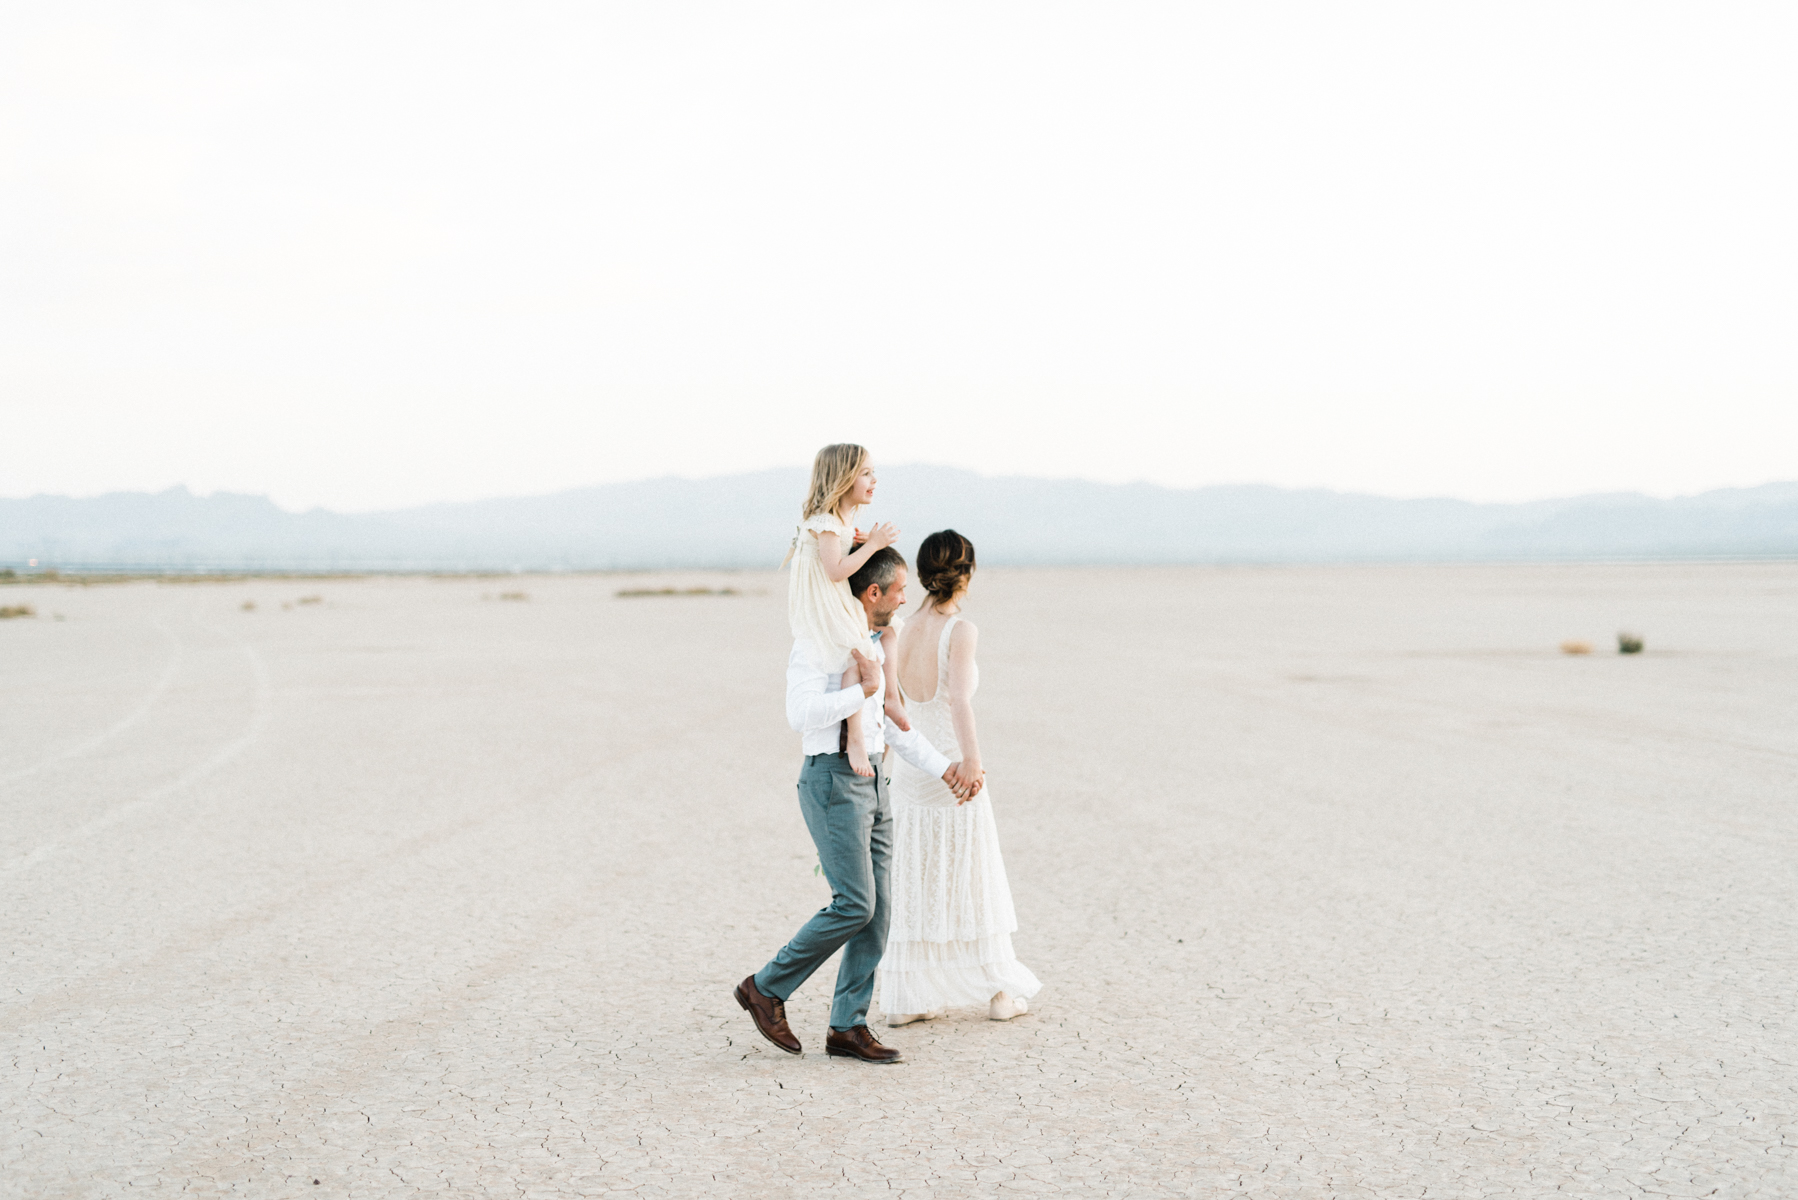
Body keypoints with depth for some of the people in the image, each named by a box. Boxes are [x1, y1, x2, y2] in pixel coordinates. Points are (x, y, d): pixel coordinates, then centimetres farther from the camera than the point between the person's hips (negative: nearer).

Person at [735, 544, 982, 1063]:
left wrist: (946, 769, 18)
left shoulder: (873, 646, 17)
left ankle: (848, 1026, 11)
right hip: (833, 779, -9)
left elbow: (893, 726, 24)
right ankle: (767, 988, 2)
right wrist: (864, 688, -19)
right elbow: (801, 714, -24)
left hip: (874, 781, 9)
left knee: (876, 913, 5)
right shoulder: (818, 640, -10)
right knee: (854, 905, -13)